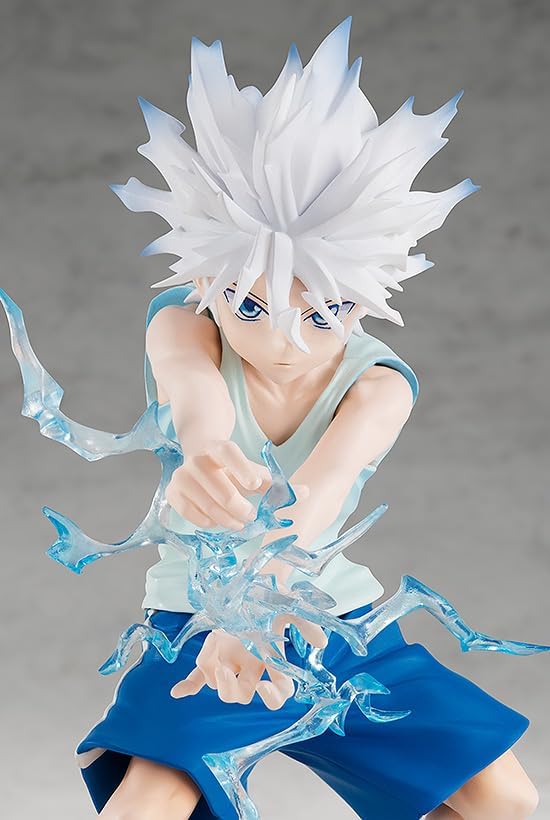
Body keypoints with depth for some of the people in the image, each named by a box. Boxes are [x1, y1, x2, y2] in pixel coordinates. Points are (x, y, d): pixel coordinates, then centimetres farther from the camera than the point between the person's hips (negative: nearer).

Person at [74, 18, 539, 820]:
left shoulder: (377, 381, -17)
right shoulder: (181, 324, -17)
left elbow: (319, 488, -39)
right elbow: (195, 392, -43)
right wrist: (204, 452, -69)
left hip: (333, 614, 2)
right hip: (200, 616, -2)